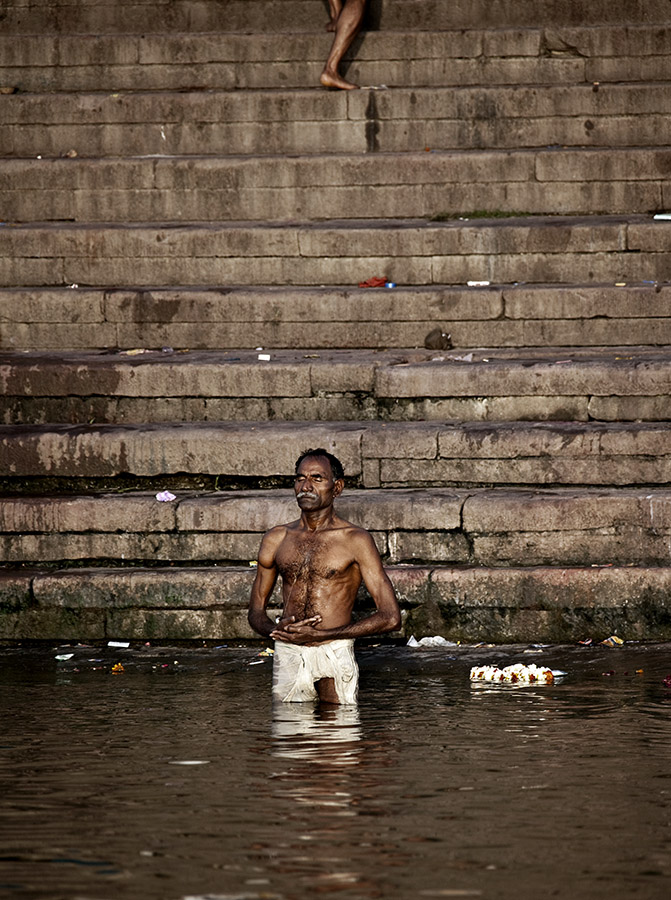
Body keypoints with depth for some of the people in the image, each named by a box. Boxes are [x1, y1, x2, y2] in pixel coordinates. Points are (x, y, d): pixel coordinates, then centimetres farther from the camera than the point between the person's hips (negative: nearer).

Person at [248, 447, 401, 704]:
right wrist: (277, 630, -6)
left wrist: (319, 635, -12)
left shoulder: (355, 540, -1)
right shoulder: (276, 539, 12)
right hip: (287, 655, 3)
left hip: (335, 654, -3)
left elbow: (390, 617, -7)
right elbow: (256, 611, 20)